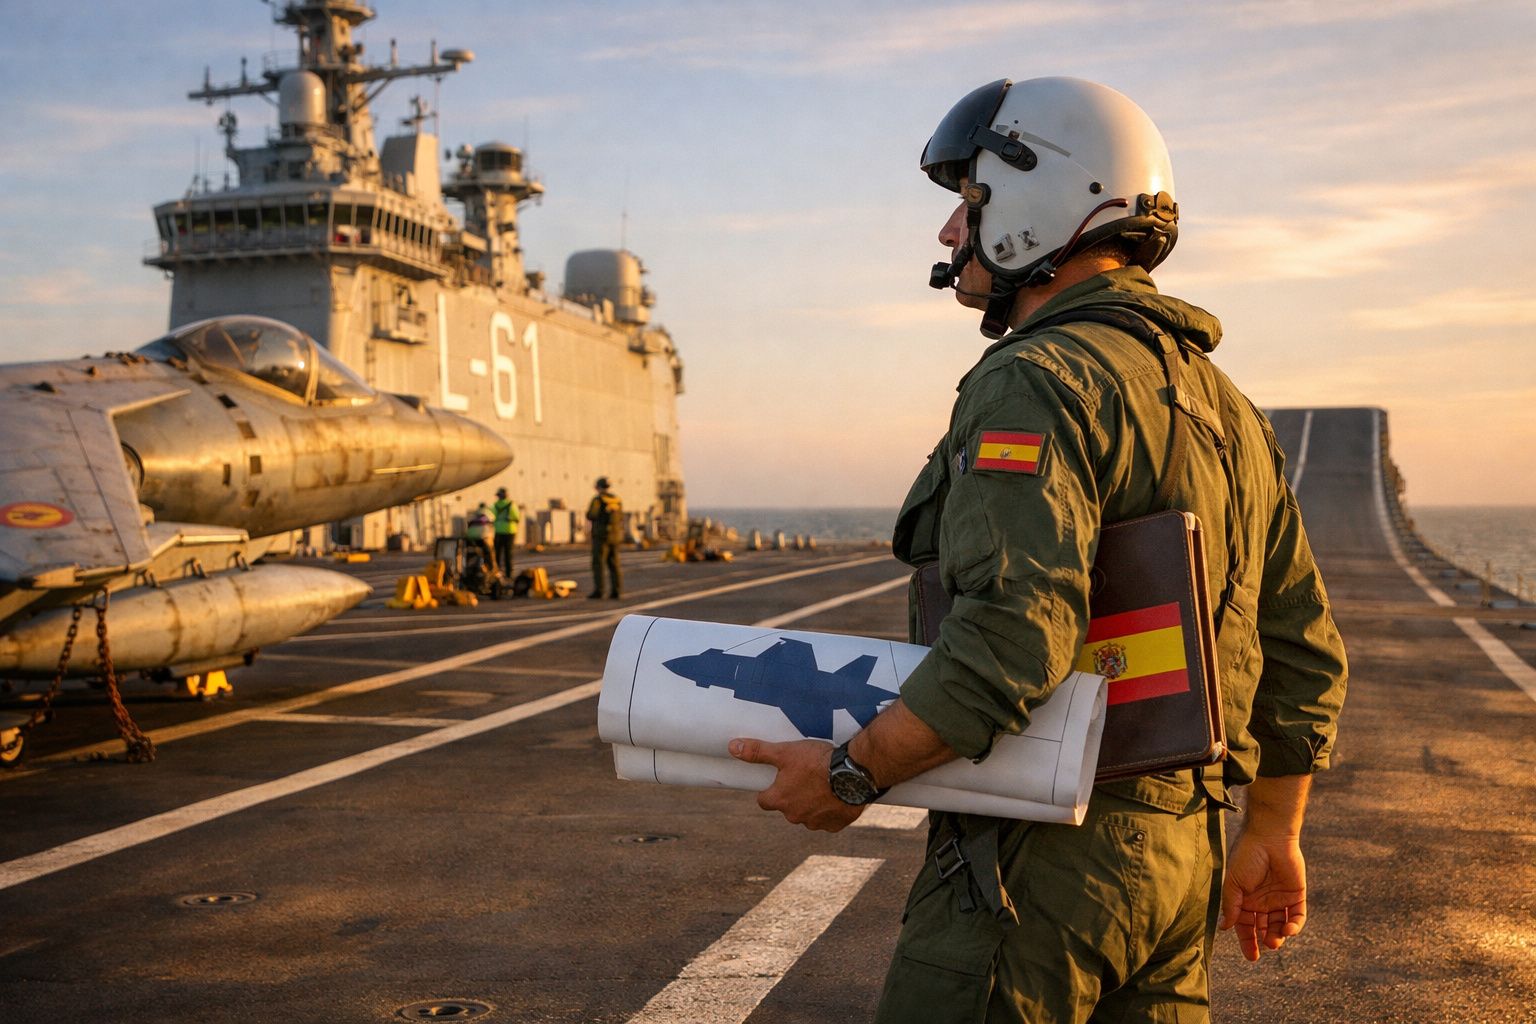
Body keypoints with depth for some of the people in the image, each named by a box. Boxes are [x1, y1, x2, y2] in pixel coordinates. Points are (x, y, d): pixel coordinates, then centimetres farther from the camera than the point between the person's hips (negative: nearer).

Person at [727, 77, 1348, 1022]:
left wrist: (853, 773, -16)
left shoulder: (1039, 383, -15)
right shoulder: (1225, 403, 13)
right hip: (1182, 852, 9)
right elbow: (1304, 650, 16)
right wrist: (1274, 834, 24)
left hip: (1041, 861, -9)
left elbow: (1015, 642, -28)